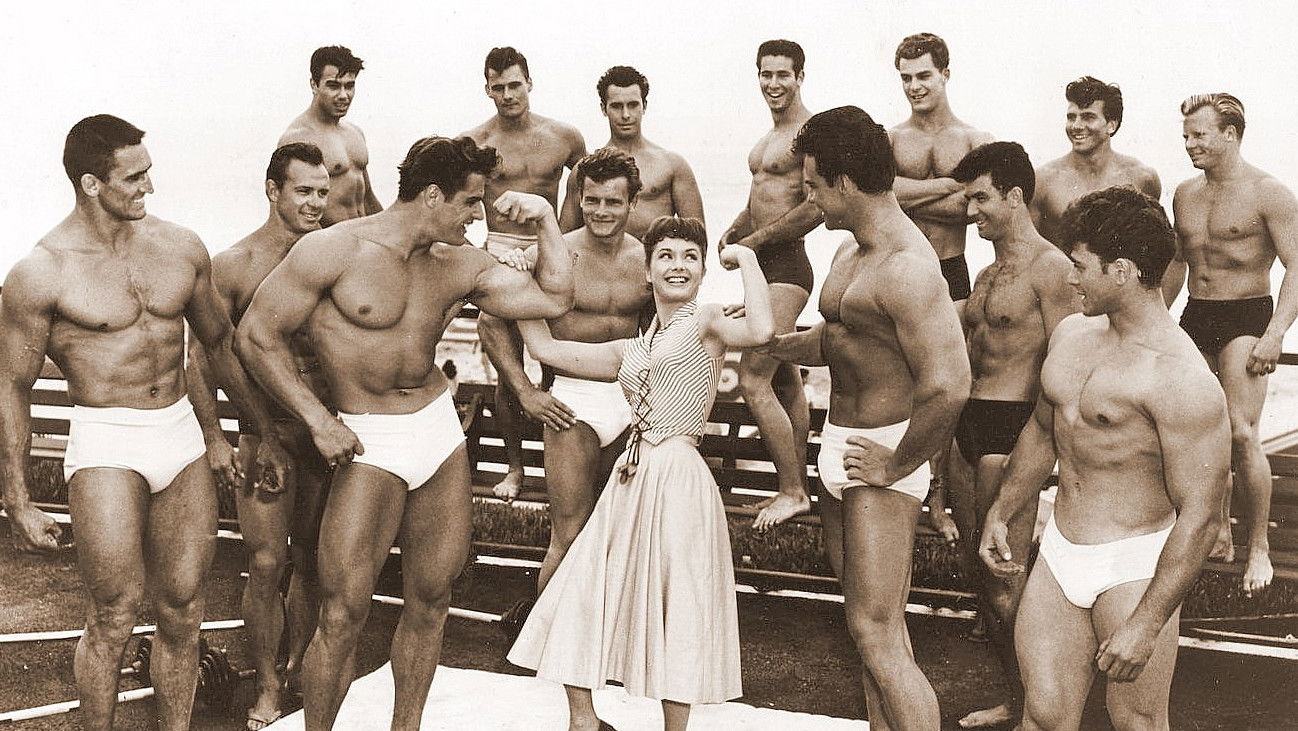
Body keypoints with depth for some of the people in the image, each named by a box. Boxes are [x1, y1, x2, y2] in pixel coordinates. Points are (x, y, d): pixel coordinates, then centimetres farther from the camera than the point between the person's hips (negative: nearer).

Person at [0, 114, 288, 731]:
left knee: (182, 613, 9)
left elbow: (221, 342, 16)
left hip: (182, 436, 4)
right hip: (105, 447, -4)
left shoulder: (180, 247, 4)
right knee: (113, 620, -4)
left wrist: (266, 432, 19)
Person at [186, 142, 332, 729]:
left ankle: (300, 666, 31)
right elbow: (200, 357, -2)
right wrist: (214, 439, -8)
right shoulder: (232, 265, -5)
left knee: (310, 559, 13)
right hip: (265, 432, -3)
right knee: (266, 563, -3)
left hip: (325, 431, 3)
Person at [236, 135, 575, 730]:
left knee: (430, 601, 12)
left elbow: (554, 298, 5)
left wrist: (546, 220, -1)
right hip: (369, 443, -5)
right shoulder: (333, 250, -11)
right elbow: (258, 335, -8)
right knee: (343, 613, -8)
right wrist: (318, 420, -13)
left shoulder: (458, 265, 5)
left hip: (443, 433, 5)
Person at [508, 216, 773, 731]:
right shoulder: (630, 350, 17)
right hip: (630, 479, 7)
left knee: (677, 606, 2)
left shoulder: (706, 323, -2)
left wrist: (746, 259, -13)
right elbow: (546, 348, 21)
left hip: (678, 479, -7)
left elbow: (762, 330, -24)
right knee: (581, 591, 9)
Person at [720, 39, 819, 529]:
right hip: (764, 269, 10)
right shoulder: (772, 134, 17)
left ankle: (792, 491, -3)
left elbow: (818, 207, -23)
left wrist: (753, 241, -16)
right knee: (785, 382, 15)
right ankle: (795, 490, 24)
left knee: (753, 380, -14)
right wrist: (733, 232, 5)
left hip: (785, 267, -10)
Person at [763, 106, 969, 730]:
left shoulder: (907, 268, -22)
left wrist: (896, 464, -20)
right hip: (839, 447, 10)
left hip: (881, 456, -10)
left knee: (877, 636, -9)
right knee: (867, 626, 17)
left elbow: (949, 387, -30)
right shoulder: (851, 251, 11)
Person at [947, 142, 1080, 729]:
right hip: (967, 426, 9)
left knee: (1005, 581, -7)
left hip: (1011, 431, -9)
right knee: (977, 568, 13)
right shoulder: (988, 274, 18)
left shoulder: (1049, 267, -10)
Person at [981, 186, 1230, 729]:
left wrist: (1145, 624, -22)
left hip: (1134, 566, -7)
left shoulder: (1180, 380, -21)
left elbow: (1198, 516, -21)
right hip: (1058, 555, 7)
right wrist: (1001, 513, 21)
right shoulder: (1072, 334, 6)